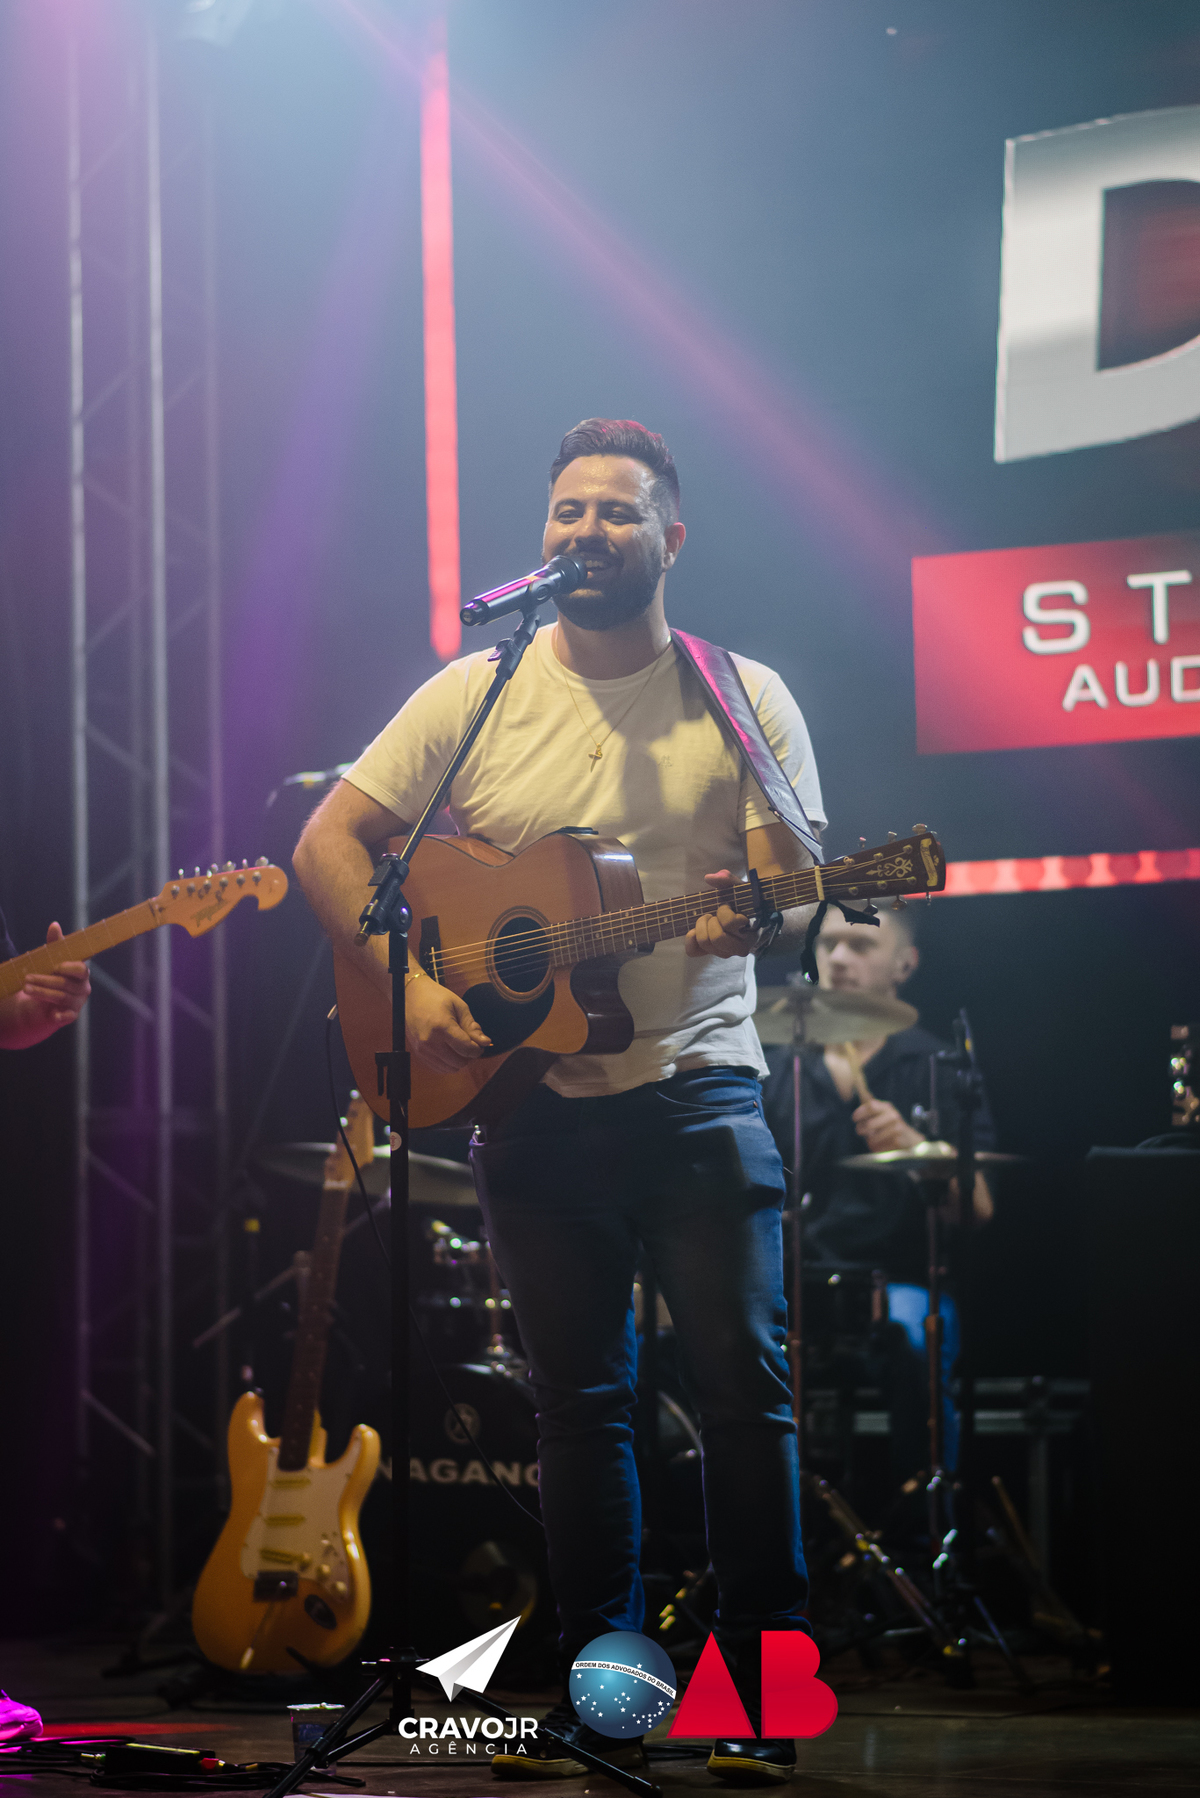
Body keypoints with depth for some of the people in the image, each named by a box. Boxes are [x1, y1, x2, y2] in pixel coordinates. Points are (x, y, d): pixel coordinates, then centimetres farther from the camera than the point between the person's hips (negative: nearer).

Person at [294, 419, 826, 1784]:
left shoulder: (744, 698, 1)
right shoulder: (474, 695, 4)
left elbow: (796, 890, -2)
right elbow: (330, 842, 3)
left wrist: (750, 917, -26)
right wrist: (409, 986, -10)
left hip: (696, 1085, -2)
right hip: (533, 1099, 2)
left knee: (742, 1387, -6)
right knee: (577, 1402, 8)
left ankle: (765, 1695, 2)